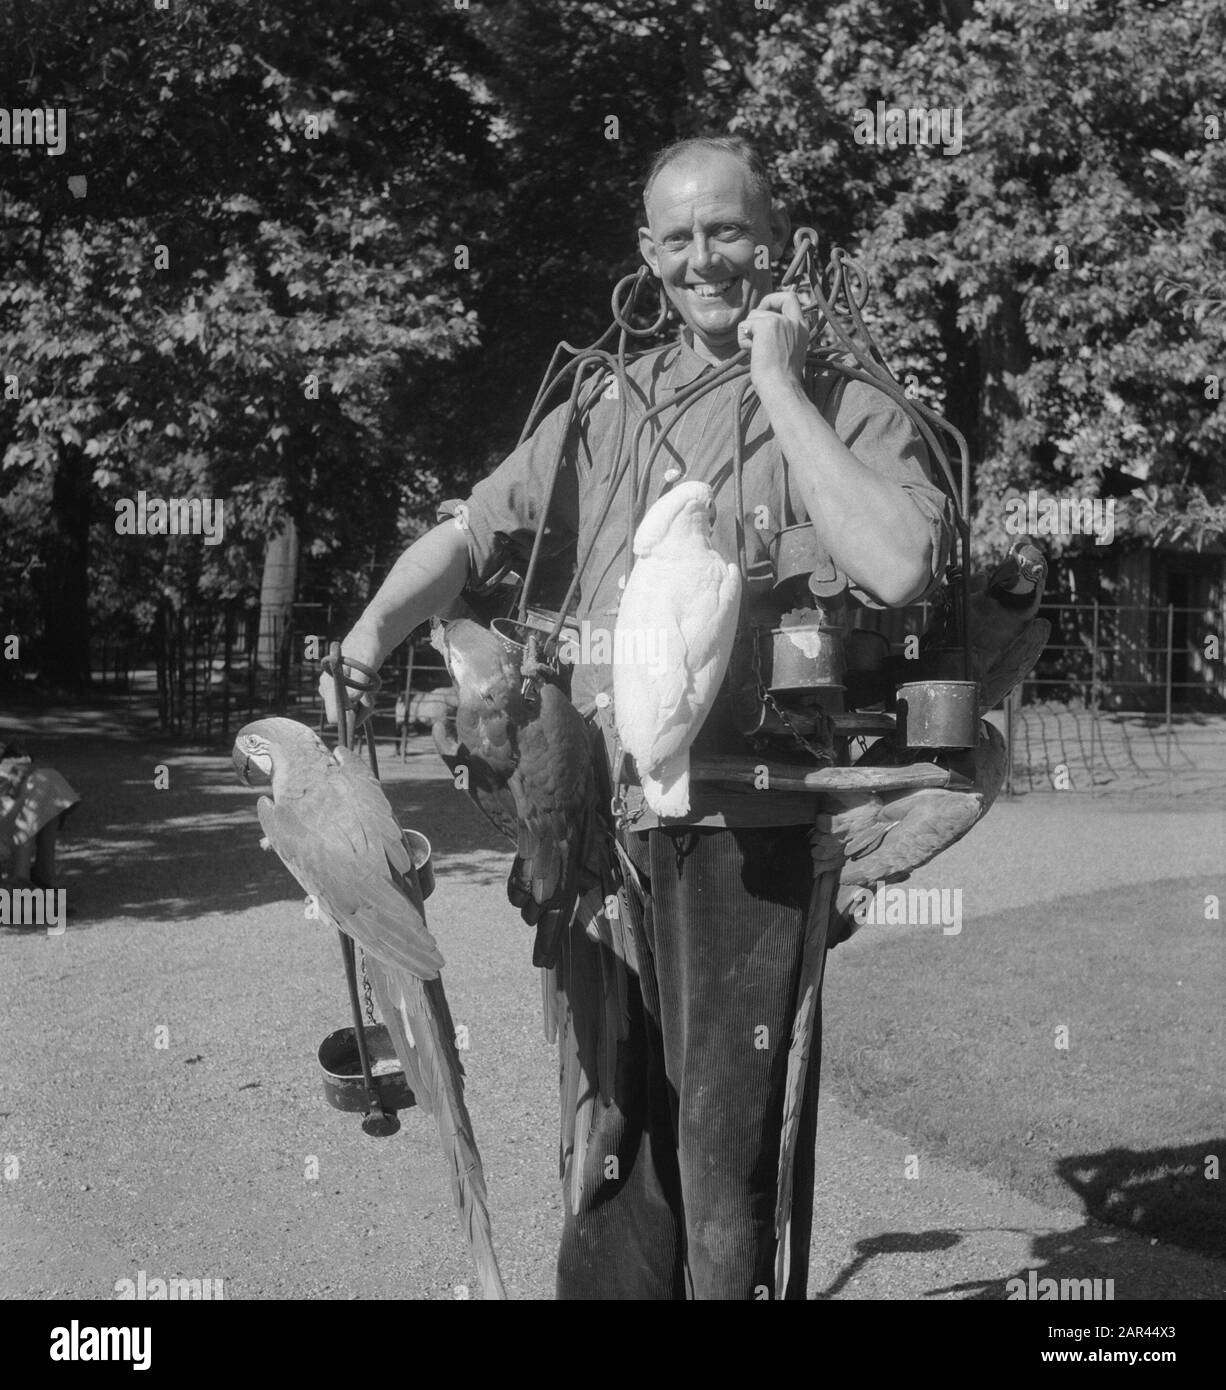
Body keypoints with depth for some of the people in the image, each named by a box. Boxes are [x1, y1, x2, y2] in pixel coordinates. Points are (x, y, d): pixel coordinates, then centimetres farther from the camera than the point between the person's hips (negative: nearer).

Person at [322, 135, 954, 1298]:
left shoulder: (846, 413, -1)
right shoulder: (607, 408, 13)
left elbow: (897, 567, -19)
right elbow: (476, 531, 13)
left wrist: (779, 390, -13)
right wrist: (371, 634, -5)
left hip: (745, 838, -4)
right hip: (599, 824, 4)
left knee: (727, 1150, 2)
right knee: (606, 1136, 14)